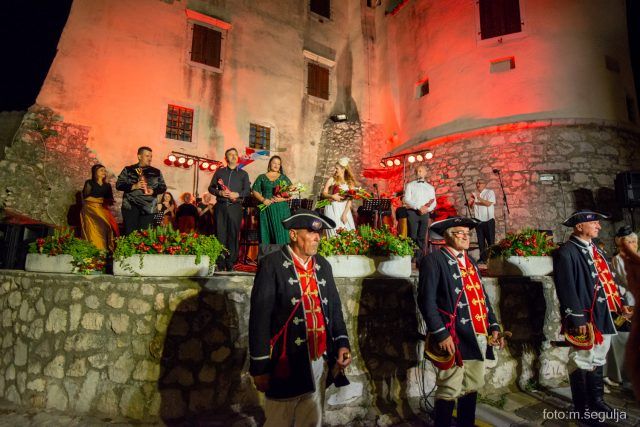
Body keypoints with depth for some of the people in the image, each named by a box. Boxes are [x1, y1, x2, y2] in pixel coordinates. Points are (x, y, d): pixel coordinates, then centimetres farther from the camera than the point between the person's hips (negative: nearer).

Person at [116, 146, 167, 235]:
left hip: (148, 208, 1)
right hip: (131, 206, -1)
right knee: (130, 232, -4)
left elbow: (163, 187, 12)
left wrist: (153, 191, -8)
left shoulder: (156, 172, 13)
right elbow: (118, 185, 3)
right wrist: (134, 186, -13)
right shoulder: (128, 170, 7)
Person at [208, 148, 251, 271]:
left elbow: (247, 190, 6)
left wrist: (237, 194, -11)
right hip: (221, 206, 1)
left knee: (233, 234, -3)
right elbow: (211, 188, 13)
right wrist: (220, 193, -7)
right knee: (220, 234, -2)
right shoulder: (219, 172, 15)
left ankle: (230, 263, 3)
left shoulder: (243, 174, 14)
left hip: (235, 207, 0)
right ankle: (220, 263, 3)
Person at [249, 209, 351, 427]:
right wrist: (260, 366, -11)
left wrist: (342, 343, 0)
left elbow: (334, 308, 13)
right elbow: (260, 317, -12)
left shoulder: (323, 265, 7)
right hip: (287, 363, -5)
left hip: (320, 361, 5)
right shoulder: (272, 264, -10)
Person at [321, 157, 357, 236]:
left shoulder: (350, 182, 2)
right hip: (333, 209, -2)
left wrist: (345, 214, -12)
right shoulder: (332, 180, 0)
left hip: (345, 209, 2)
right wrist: (332, 196, -21)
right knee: (335, 231, -6)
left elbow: (350, 200, -4)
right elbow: (324, 193, -2)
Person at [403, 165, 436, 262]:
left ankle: (420, 261, 6)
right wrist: (419, 207, -16)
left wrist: (427, 209, -11)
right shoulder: (410, 185, 8)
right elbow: (406, 199, -5)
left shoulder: (430, 187, 17)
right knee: (412, 236, -8)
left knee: (422, 237, 3)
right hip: (412, 212, -3)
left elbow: (433, 203, 11)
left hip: (425, 213, 3)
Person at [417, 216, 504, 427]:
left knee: (472, 389, 19)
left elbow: (483, 297, 21)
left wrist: (494, 327, 11)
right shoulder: (434, 260, -8)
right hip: (454, 339, -8)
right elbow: (427, 300, -15)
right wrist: (441, 334, -20)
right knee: (449, 392, 1)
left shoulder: (471, 262, 18)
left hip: (478, 338, 8)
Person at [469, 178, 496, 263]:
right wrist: (471, 201, -8)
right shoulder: (474, 194, 13)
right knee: (480, 240, 7)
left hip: (488, 220, -4)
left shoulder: (490, 192, -1)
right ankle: (483, 258, 13)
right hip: (478, 220, 5)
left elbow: (489, 203, -16)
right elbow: (471, 207, 11)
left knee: (490, 240, -3)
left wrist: (479, 198, -24)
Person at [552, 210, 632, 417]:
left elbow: (607, 279, 21)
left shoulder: (595, 249, 14)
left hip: (603, 316, 9)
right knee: (582, 362, 2)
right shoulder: (566, 253, -15)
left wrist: (620, 303, 13)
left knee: (597, 360, 20)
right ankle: (582, 409, 15)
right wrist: (578, 319, -21)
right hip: (584, 318, -9)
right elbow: (567, 289, -20)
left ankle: (596, 401, 35)